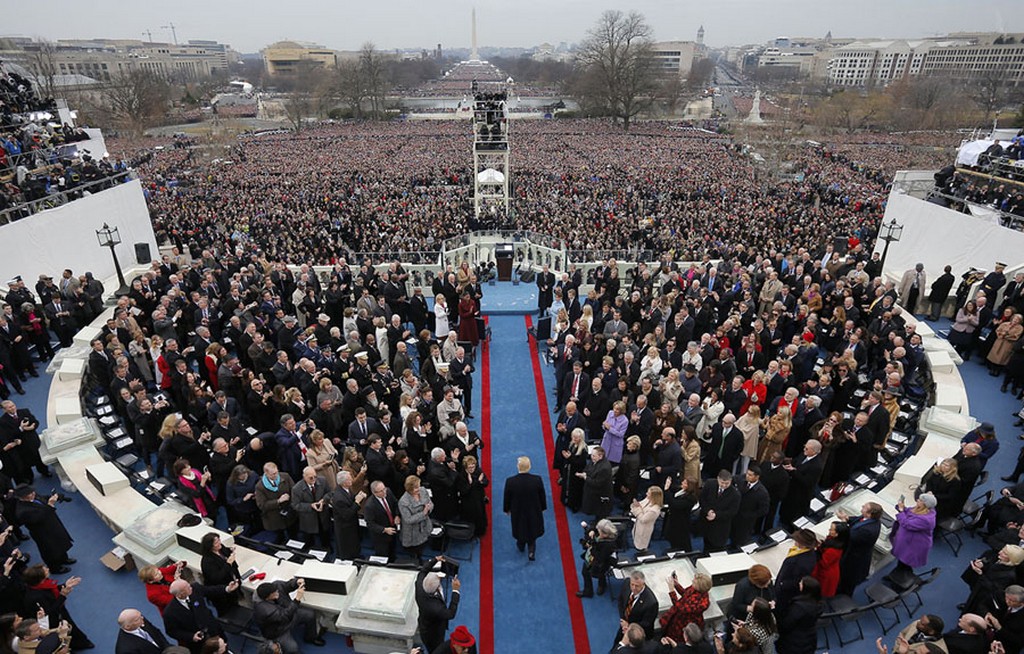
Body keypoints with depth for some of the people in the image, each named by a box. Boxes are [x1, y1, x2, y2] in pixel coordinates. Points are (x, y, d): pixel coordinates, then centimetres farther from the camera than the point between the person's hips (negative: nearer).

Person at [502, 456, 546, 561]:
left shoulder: (510, 481, -28)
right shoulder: (537, 480, -26)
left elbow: (507, 498, -12)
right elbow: (542, 496, -10)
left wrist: (506, 509, 8)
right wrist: (543, 508, 9)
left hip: (517, 512, 1)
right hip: (534, 512, 0)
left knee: (520, 528, 27)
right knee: (532, 529, 26)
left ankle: (521, 546, 52)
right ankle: (531, 551, 29)